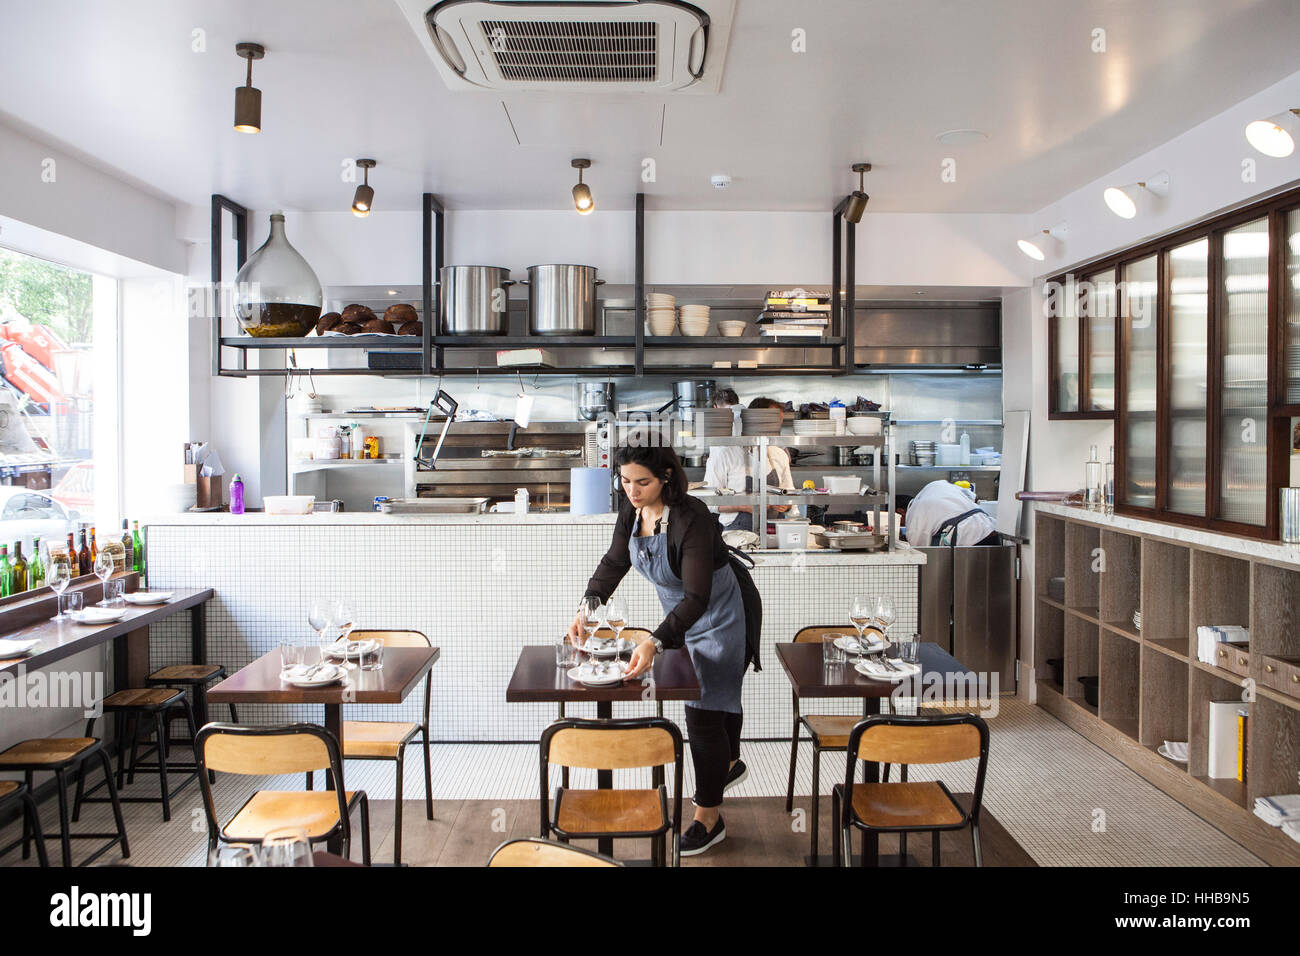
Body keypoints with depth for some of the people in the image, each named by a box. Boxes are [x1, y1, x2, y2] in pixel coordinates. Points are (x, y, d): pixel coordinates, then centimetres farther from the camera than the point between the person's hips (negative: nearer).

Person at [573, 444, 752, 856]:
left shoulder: (692, 520, -35)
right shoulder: (631, 509, -12)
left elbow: (697, 598, -38)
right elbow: (614, 562, -1)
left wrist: (655, 642, -49)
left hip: (715, 620, -7)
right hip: (678, 614, 7)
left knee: (704, 711, -3)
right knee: (718, 696, 27)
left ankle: (709, 818, 12)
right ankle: (729, 765, 51)